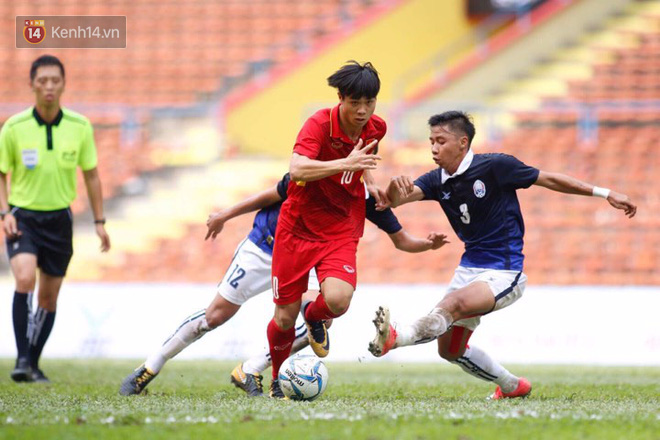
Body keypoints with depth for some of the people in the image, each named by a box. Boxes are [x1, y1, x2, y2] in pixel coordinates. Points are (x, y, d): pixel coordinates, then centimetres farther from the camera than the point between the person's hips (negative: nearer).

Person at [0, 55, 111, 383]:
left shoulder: (80, 127, -4)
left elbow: (91, 175, 7)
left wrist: (99, 222, 6)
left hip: (59, 218, 3)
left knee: (49, 297, 6)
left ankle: (33, 364, 21)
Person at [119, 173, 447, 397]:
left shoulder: (369, 198, -14)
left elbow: (400, 240, -5)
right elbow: (271, 196, -8)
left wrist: (428, 244, -25)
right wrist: (225, 216, 1)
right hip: (263, 249, -3)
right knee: (215, 316, -2)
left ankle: (250, 372, -10)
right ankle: (149, 369, 15)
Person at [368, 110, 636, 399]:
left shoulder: (494, 166, -13)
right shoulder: (438, 180, 1)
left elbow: (548, 180, -5)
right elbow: (398, 198, -15)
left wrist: (605, 194, -2)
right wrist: (395, 191, -41)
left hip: (504, 273, -7)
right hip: (469, 267, 7)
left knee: (455, 303, -34)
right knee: (450, 350, 11)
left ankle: (397, 337, -55)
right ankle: (513, 386, 30)